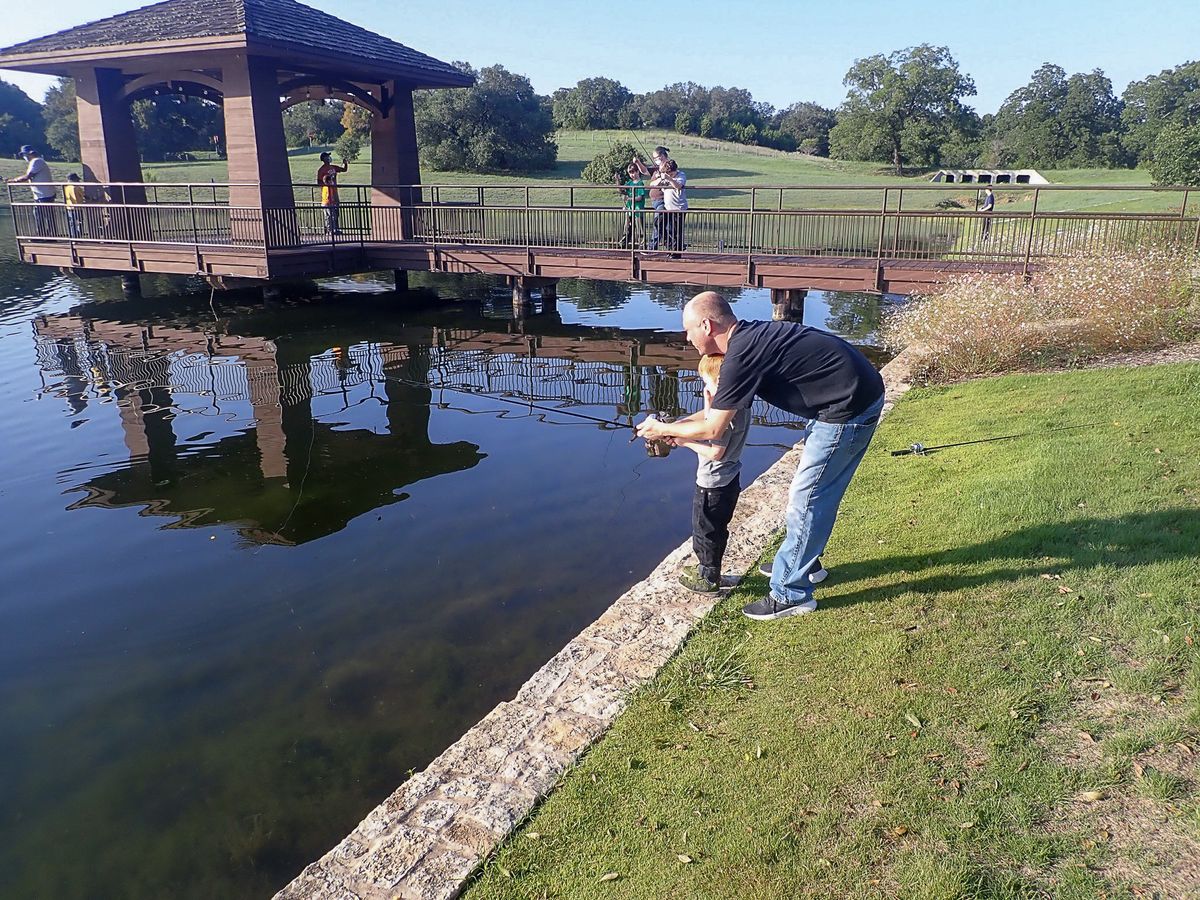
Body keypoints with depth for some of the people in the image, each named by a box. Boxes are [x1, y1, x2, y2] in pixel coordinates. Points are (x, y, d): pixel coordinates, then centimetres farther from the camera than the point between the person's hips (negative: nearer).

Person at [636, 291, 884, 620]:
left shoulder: (742, 355, -20)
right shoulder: (750, 336, 10)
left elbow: (713, 429, -13)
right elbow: (718, 410, 19)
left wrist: (663, 429, 2)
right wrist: (673, 428, 16)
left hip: (848, 408, -10)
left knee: (806, 498, -2)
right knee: (818, 491, 22)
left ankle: (791, 595, 8)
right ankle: (802, 562, 39)